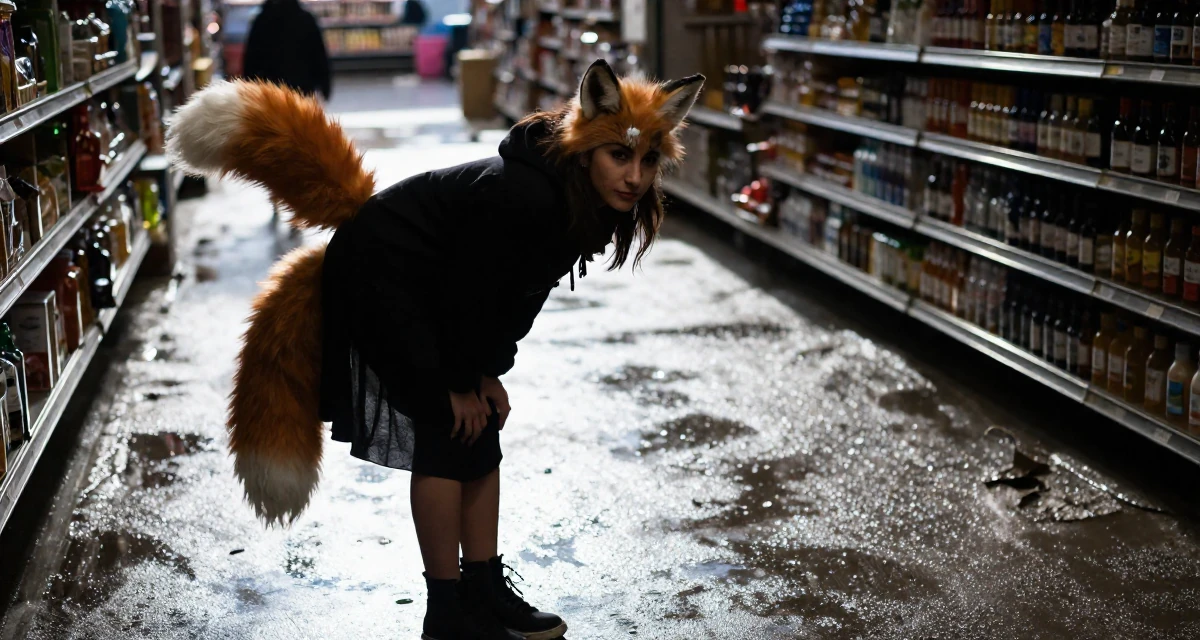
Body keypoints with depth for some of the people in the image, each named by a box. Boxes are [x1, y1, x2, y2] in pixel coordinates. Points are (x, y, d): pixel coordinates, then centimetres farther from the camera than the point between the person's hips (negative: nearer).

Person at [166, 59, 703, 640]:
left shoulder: (587, 205, -6)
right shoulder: (519, 194, -34)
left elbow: (520, 292, 4)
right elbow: (467, 292, -27)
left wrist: (489, 373, 3)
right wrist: (461, 385, -14)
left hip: (433, 299, 9)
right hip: (383, 281, -9)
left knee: (481, 438, 10)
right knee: (448, 436, -9)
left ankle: (484, 592, 21)